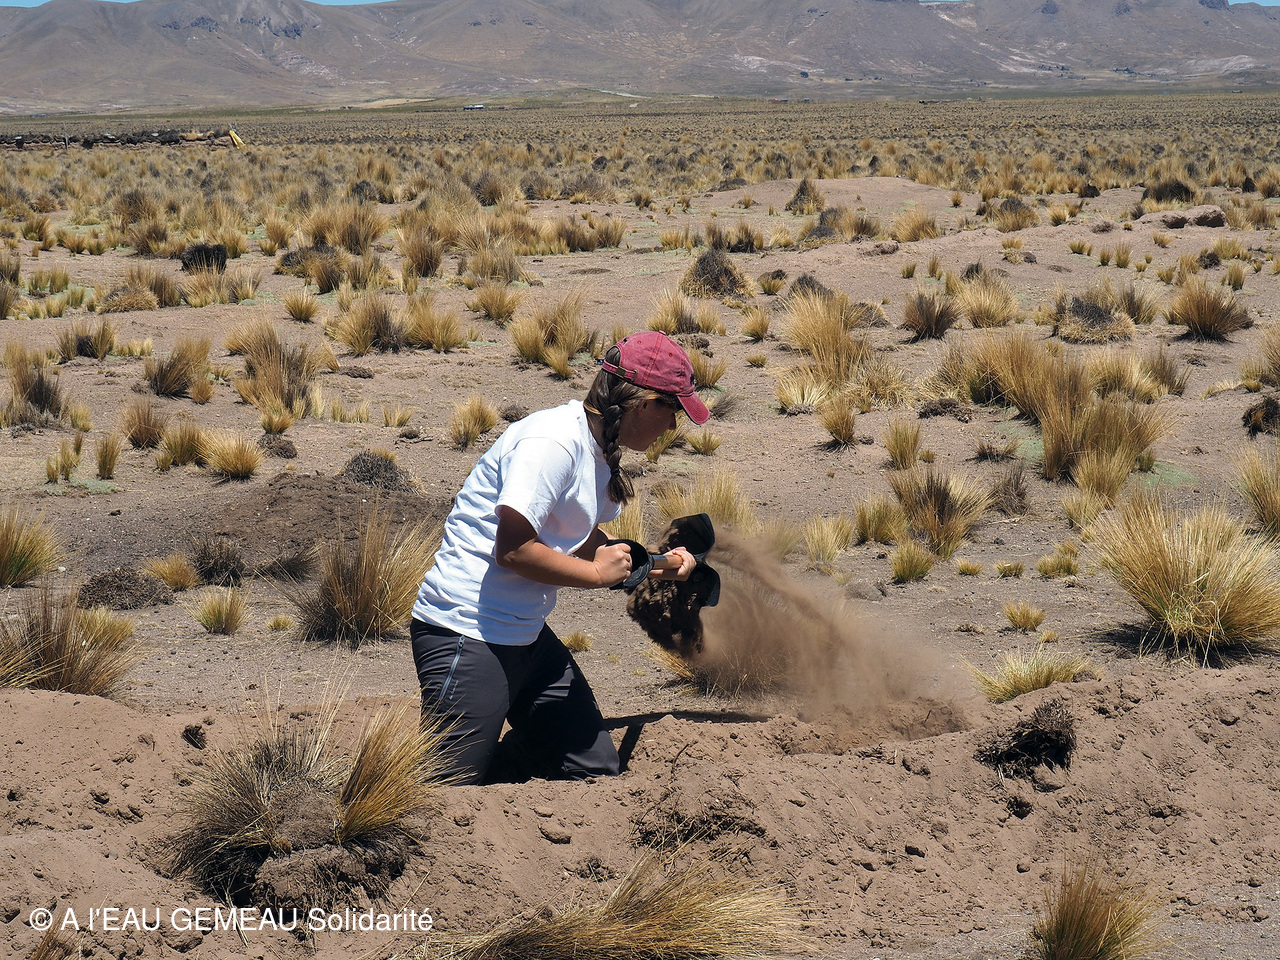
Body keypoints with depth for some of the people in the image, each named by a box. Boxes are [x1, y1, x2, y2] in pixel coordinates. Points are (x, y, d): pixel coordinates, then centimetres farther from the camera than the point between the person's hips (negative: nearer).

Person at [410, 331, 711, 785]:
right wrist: (598, 573, -14)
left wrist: (652, 565, 11)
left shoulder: (601, 453, 11)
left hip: (528, 639, 10)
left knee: (596, 769, 10)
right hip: (468, 636, -10)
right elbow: (514, 550, -25)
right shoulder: (554, 441, -20)